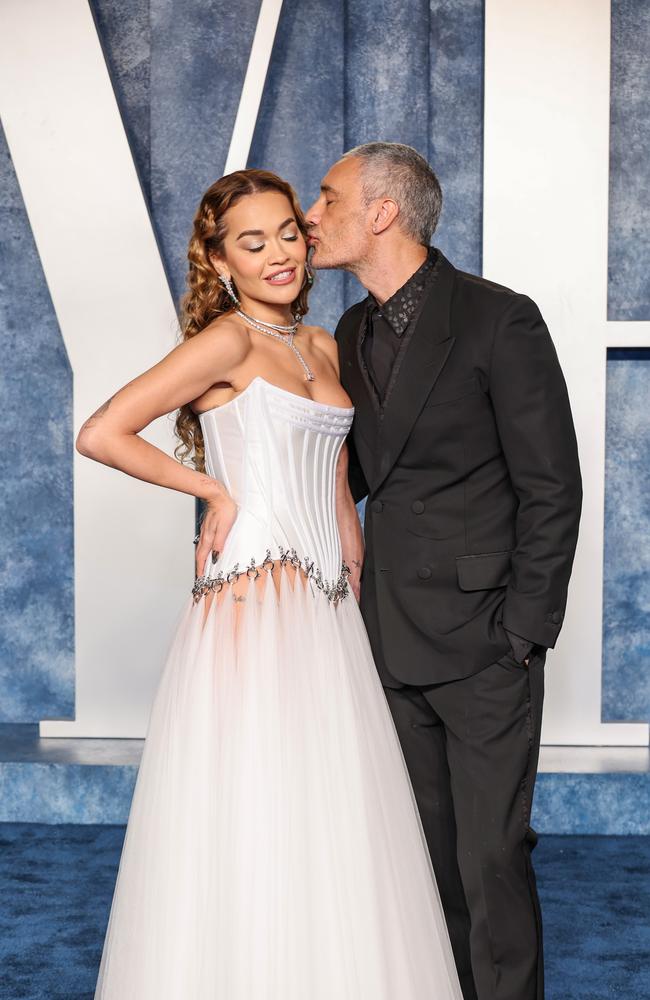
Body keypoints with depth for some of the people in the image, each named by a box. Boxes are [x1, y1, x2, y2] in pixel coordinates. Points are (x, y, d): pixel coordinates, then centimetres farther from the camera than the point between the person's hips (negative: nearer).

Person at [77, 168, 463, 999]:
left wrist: (359, 584, 15)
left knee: (328, 824, 11)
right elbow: (100, 435, -16)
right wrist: (213, 491, -8)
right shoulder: (228, 339, -8)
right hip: (255, 608, -7)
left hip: (328, 611, 7)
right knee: (255, 827, -2)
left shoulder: (320, 346, 15)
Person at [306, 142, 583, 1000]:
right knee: (427, 851, 14)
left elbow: (551, 489, -10)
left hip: (482, 637, -6)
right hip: (392, 639, 6)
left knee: (491, 857, 0)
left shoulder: (501, 320, -10)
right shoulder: (353, 334, 11)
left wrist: (522, 632, -12)